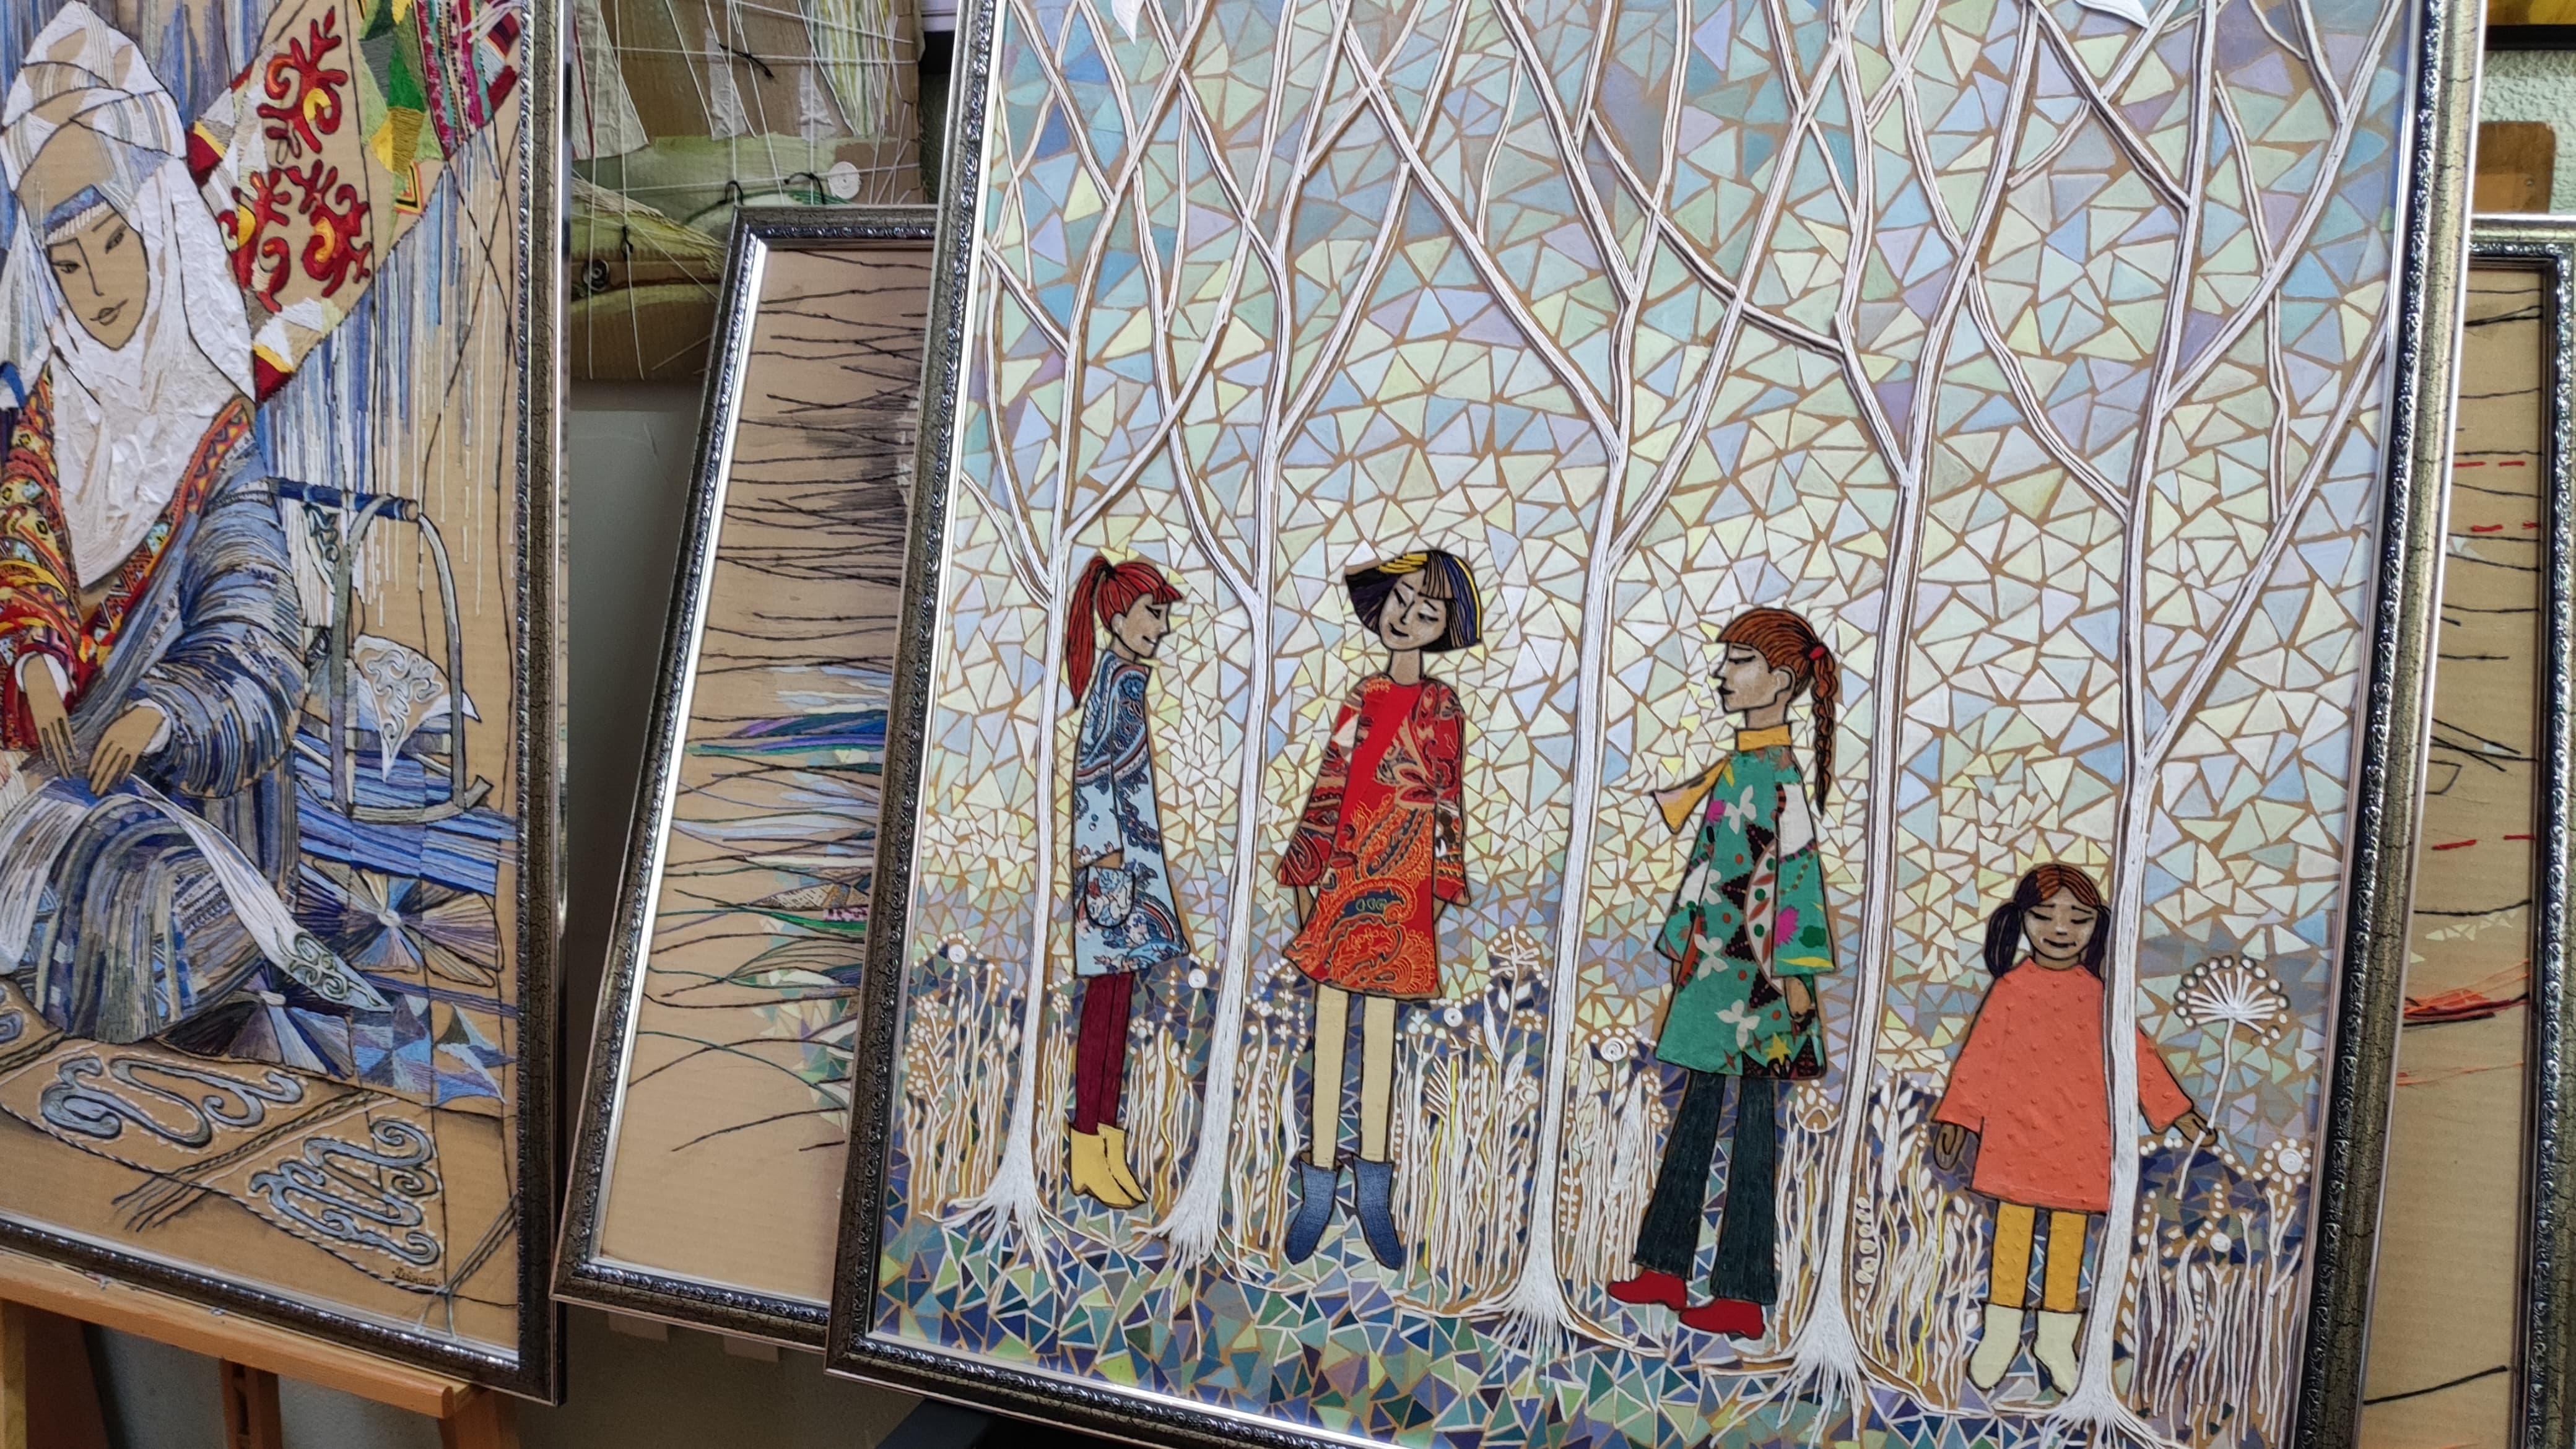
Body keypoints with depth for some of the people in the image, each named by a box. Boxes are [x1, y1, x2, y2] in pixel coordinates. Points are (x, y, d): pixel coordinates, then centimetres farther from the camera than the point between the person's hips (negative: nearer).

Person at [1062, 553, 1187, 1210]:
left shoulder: (1130, 677, 16)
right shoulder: (1114, 677, -12)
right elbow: (1091, 768, -17)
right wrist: (1108, 857, -20)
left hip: (1134, 852, 10)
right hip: (1115, 857, -10)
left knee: (1119, 1000, 10)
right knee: (1104, 1000, -6)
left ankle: (1110, 1148, 15)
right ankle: (1087, 1153, 0)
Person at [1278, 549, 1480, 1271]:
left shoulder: (1443, 707, 2)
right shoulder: (1363, 697, 5)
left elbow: (1448, 798, 3)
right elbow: (1329, 784, 5)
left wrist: (1440, 887, 0)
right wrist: (1306, 873, 1)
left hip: (1401, 887, -1)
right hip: (1344, 877, 1)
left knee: (1381, 1034, 6)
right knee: (1330, 1029, 4)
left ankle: (1375, 1197, 15)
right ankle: (1318, 1191, 12)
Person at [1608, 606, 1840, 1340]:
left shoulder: (1779, 773, -12)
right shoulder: (1735, 767, 14)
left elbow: (1801, 872, -17)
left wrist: (1796, 972, -20)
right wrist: (1688, 948, 21)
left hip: (1754, 969, -9)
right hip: (1716, 962, 9)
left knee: (1753, 1121, -3)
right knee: (1697, 1113, 12)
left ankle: (1744, 1298, 4)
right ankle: (1666, 1270, 21)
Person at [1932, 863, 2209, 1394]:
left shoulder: (2099, 994, 2)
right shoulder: (2011, 988, -2)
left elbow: (2137, 1054, 9)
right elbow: (1979, 1056, -1)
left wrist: (2175, 1109, 8)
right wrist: (1957, 1118, -3)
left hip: (2080, 1138, 1)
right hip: (2017, 1131, -1)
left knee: (2070, 1234, 8)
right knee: (2013, 1228, 6)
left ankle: (2057, 1339, 20)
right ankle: (2001, 1333, 18)